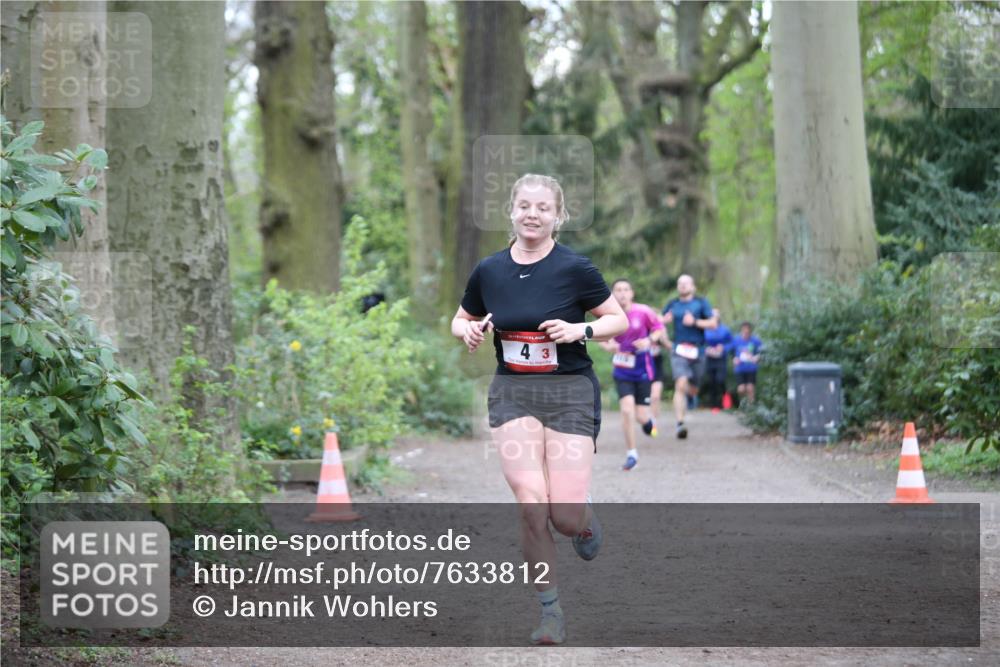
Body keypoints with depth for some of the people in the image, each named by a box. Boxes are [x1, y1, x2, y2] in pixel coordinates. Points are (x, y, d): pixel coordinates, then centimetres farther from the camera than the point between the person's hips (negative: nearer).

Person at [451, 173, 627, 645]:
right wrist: (469, 331, -5)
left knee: (565, 515, -9)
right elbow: (461, 320, 18)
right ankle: (551, 612, -1)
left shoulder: (575, 268, -7)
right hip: (512, 394, 2)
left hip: (570, 393, -2)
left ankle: (586, 522, 31)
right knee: (531, 503, -14)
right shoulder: (489, 271, 2)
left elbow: (619, 319, 1)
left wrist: (581, 330, -16)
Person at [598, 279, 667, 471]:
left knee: (641, 416, -1)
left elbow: (659, 328, 2)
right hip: (622, 371, 1)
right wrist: (608, 346, -16)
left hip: (642, 369, -1)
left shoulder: (643, 312, -12)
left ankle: (649, 421, 39)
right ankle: (631, 454, 4)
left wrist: (650, 340, -17)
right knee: (627, 410, -13)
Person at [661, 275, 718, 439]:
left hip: (697, 351, 1)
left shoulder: (701, 302, 5)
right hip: (679, 351, -1)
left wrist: (695, 322, -14)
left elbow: (713, 323, -2)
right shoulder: (672, 305, 10)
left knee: (692, 391, 11)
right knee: (680, 385, -21)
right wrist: (665, 320, -5)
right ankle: (680, 424, -25)